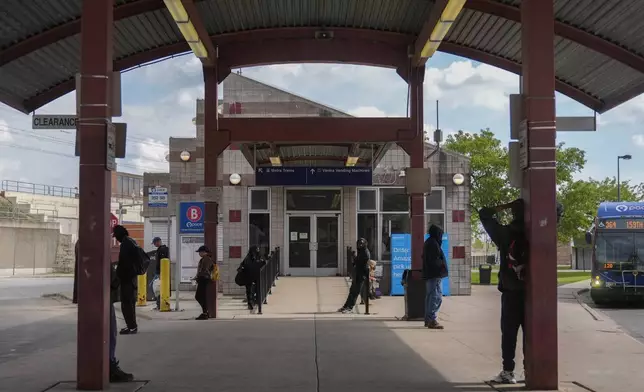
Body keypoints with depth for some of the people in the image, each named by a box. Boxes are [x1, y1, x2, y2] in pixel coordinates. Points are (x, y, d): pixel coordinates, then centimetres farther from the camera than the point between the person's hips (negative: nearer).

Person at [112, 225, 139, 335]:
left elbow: (123, 262, -20)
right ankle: (132, 325, 21)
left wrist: (118, 276, -14)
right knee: (130, 302, 15)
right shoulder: (132, 242, 13)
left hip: (126, 277, -10)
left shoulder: (125, 244, -16)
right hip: (132, 275, 10)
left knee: (126, 302, -7)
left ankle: (132, 326, -7)